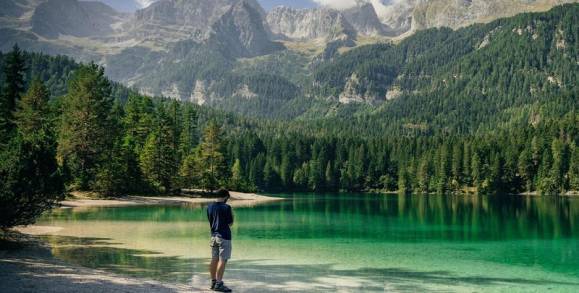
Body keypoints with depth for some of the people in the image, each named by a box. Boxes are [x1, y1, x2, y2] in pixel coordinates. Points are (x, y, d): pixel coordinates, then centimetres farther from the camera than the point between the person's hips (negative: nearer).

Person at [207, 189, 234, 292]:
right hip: (224, 236, -7)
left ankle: (213, 282, 17)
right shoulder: (226, 207, -13)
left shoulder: (209, 207, 7)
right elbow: (230, 223, -7)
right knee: (222, 260, -6)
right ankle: (219, 284, -8)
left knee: (214, 259, 11)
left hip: (214, 235, 7)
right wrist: (231, 215, 8)